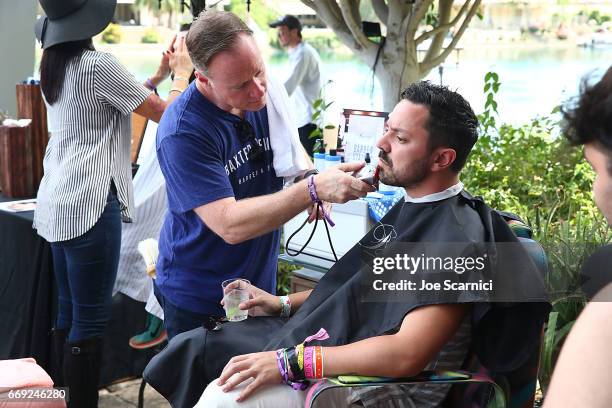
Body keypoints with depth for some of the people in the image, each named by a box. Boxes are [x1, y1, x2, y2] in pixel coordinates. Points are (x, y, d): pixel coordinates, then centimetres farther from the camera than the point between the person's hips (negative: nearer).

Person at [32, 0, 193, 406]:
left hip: (58, 203, 9)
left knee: (69, 313, 15)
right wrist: (182, 72, 8)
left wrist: (158, 75, 22)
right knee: (90, 320, -3)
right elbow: (165, 113, -8)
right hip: (89, 203, -9)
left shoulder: (54, 66, 12)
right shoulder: (98, 64, -14)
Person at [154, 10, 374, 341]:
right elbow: (230, 226, -32)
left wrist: (309, 175, -10)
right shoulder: (182, 132, -28)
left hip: (261, 281, 6)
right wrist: (313, 189, -37)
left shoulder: (266, 91, -7)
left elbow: (290, 145, 13)